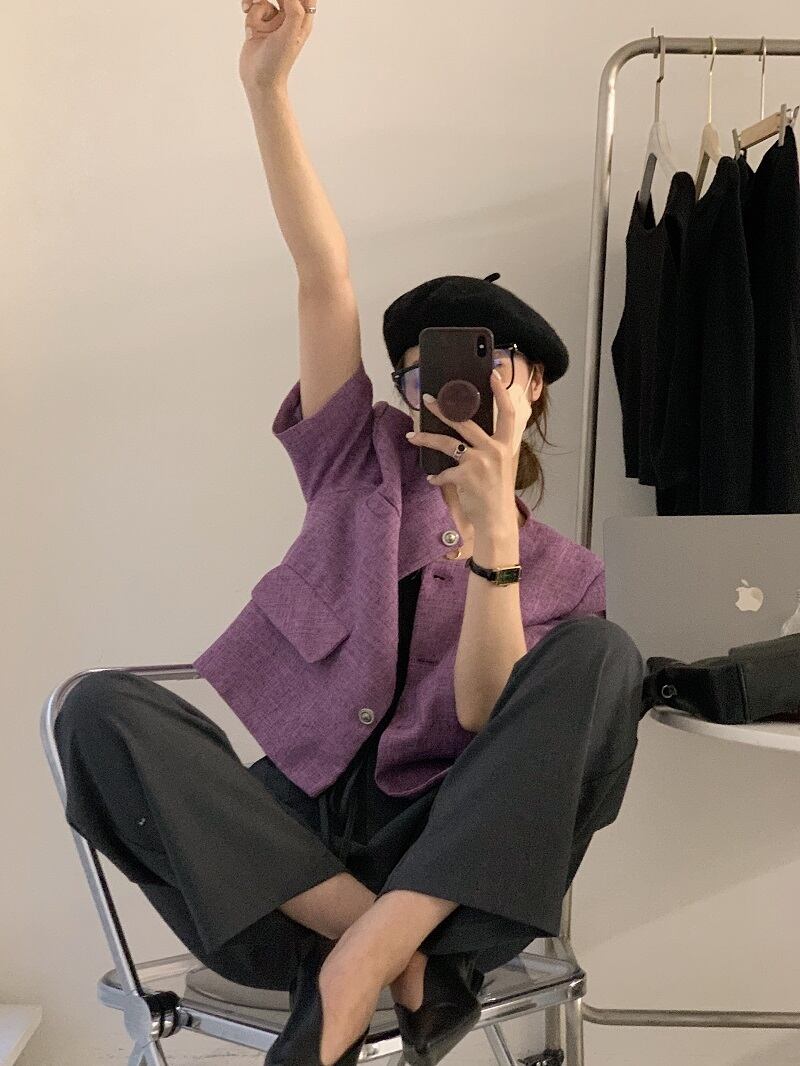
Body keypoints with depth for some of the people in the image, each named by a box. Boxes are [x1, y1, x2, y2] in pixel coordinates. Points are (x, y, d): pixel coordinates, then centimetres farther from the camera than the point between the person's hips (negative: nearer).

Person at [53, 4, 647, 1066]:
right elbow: (324, 279, 2)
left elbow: (489, 724, -10)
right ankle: (402, 958, -26)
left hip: (446, 853, -1)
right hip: (292, 831, 2)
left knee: (602, 655, -24)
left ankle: (366, 959, -32)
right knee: (102, 704, -24)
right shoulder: (365, 466, 13)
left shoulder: (563, 570, 9)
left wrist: (493, 531, -21)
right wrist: (267, 85, -6)